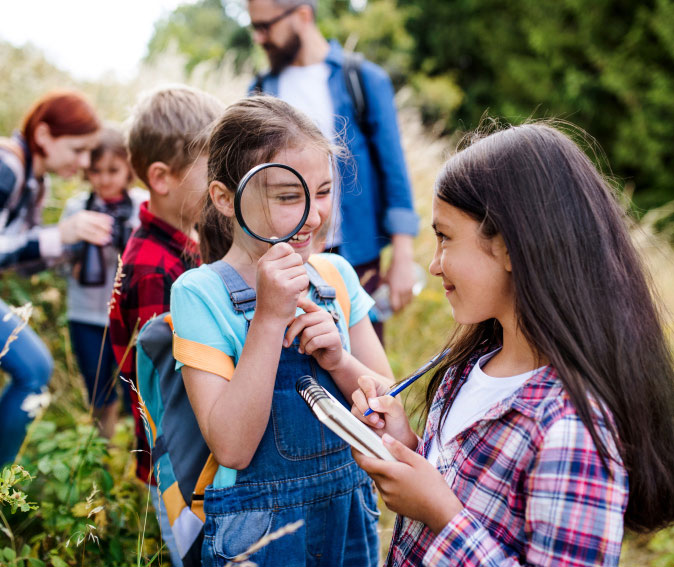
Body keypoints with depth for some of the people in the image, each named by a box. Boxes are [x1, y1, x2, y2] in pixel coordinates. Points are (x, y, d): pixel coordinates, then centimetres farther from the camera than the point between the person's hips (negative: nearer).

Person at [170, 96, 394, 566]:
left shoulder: (336, 275, -2)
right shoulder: (200, 293, -15)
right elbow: (232, 448, -22)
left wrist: (337, 360, -20)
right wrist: (269, 317, -27)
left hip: (352, 519, 5)